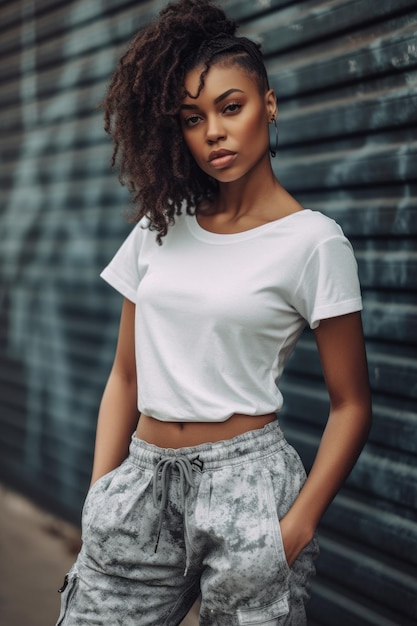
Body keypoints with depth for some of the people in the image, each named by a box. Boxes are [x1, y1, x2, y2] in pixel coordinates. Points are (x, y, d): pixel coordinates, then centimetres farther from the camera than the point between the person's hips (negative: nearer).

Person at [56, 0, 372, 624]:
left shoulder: (313, 241, -6)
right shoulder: (159, 229, 7)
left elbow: (351, 404, -4)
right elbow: (126, 376, 10)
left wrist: (297, 527, -13)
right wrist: (99, 498, 1)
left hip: (246, 479, -4)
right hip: (145, 478, 4)